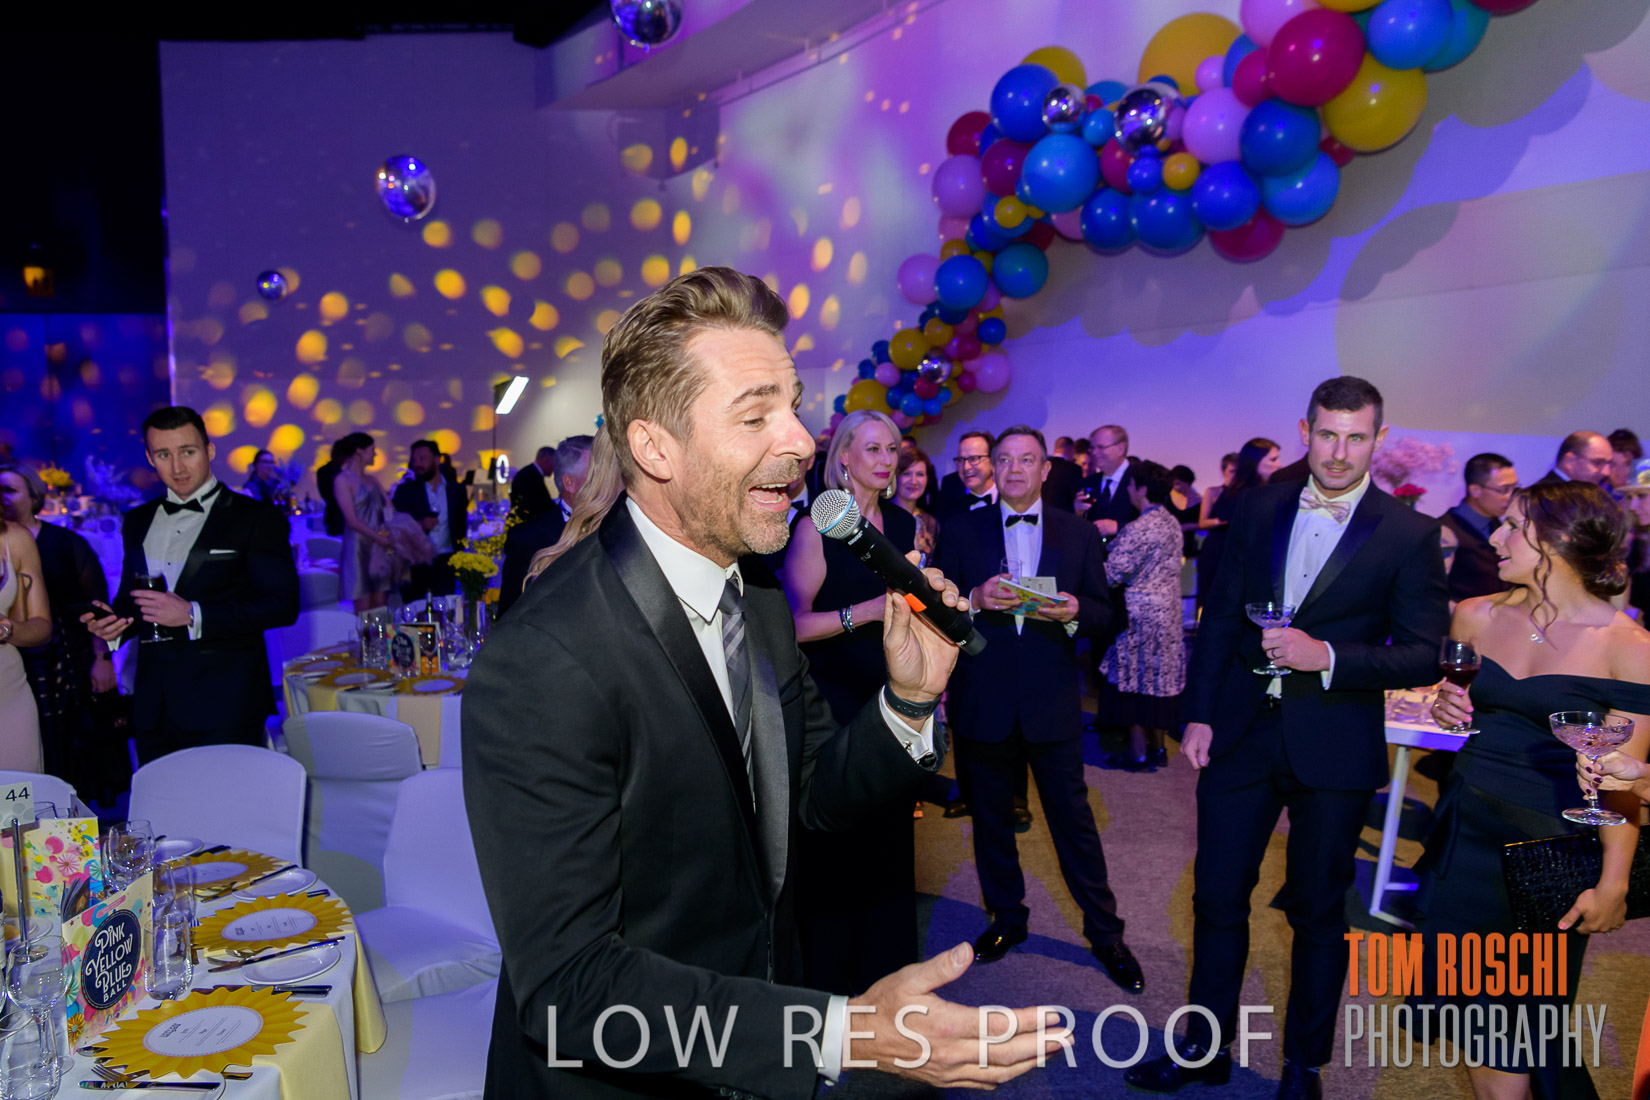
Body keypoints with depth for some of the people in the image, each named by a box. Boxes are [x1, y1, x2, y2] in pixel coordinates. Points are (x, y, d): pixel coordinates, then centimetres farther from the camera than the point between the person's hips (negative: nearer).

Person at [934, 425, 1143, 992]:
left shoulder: (1079, 533, 5)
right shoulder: (963, 531, 3)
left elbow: (1103, 613, 5)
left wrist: (1073, 612, -17)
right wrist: (975, 600, -18)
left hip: (1051, 700, -1)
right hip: (982, 701, 1)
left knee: (1073, 816, 4)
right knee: (991, 817, 13)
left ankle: (1104, 932, 20)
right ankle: (1007, 918, 32)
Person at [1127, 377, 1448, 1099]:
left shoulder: (1410, 534, -5)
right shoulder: (1258, 508, 4)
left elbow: (1424, 655, -9)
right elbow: (1221, 616, 7)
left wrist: (1326, 655, -23)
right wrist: (1199, 713, 2)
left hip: (1335, 748, -2)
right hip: (1241, 734, 3)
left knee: (1319, 911, 13)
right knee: (1217, 897, 10)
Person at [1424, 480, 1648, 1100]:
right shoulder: (1478, 617, 1)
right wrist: (1447, 707, -6)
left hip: (1553, 846, -4)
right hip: (1468, 833, 4)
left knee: (1528, 1011, 9)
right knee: (1472, 1003, 13)